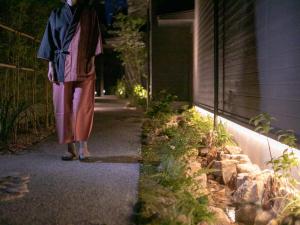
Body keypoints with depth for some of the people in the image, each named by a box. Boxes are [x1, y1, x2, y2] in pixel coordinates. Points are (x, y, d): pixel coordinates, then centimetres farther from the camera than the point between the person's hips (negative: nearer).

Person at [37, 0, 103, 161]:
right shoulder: (56, 14, 11)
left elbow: (94, 38, 7)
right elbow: (51, 40, 9)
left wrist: (92, 59, -5)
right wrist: (50, 65, 1)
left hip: (83, 66, -1)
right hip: (62, 66, 2)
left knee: (83, 105, -11)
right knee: (64, 107, -2)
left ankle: (83, 145, -4)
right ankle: (70, 148, 3)